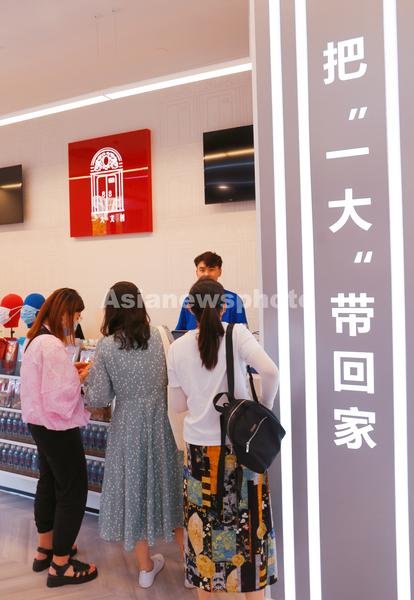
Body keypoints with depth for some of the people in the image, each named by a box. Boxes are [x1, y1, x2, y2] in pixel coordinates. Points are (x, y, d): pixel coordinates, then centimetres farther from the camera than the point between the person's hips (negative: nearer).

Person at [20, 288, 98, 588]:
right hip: (58, 428, -10)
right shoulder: (52, 345, -25)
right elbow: (60, 397, -29)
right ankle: (60, 565, 14)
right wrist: (84, 380, -13)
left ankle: (46, 549, 37)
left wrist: (75, 374, -1)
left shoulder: (37, 340, 7)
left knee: (49, 484, 22)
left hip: (41, 425, 10)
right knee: (73, 492, 3)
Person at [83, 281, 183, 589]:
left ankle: (146, 566, 26)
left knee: (134, 483, 13)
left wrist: (89, 377, 8)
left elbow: (98, 398, -10)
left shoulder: (106, 346, -11)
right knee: (164, 477, 19)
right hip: (161, 417, 1)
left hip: (129, 423, -1)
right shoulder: (159, 335, -8)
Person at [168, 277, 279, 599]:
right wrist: (265, 404, -5)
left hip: (199, 446, 2)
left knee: (204, 521, 14)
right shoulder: (237, 334, -8)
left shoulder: (178, 347, 0)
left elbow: (179, 404, 5)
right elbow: (270, 371, -22)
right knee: (248, 520, 11)